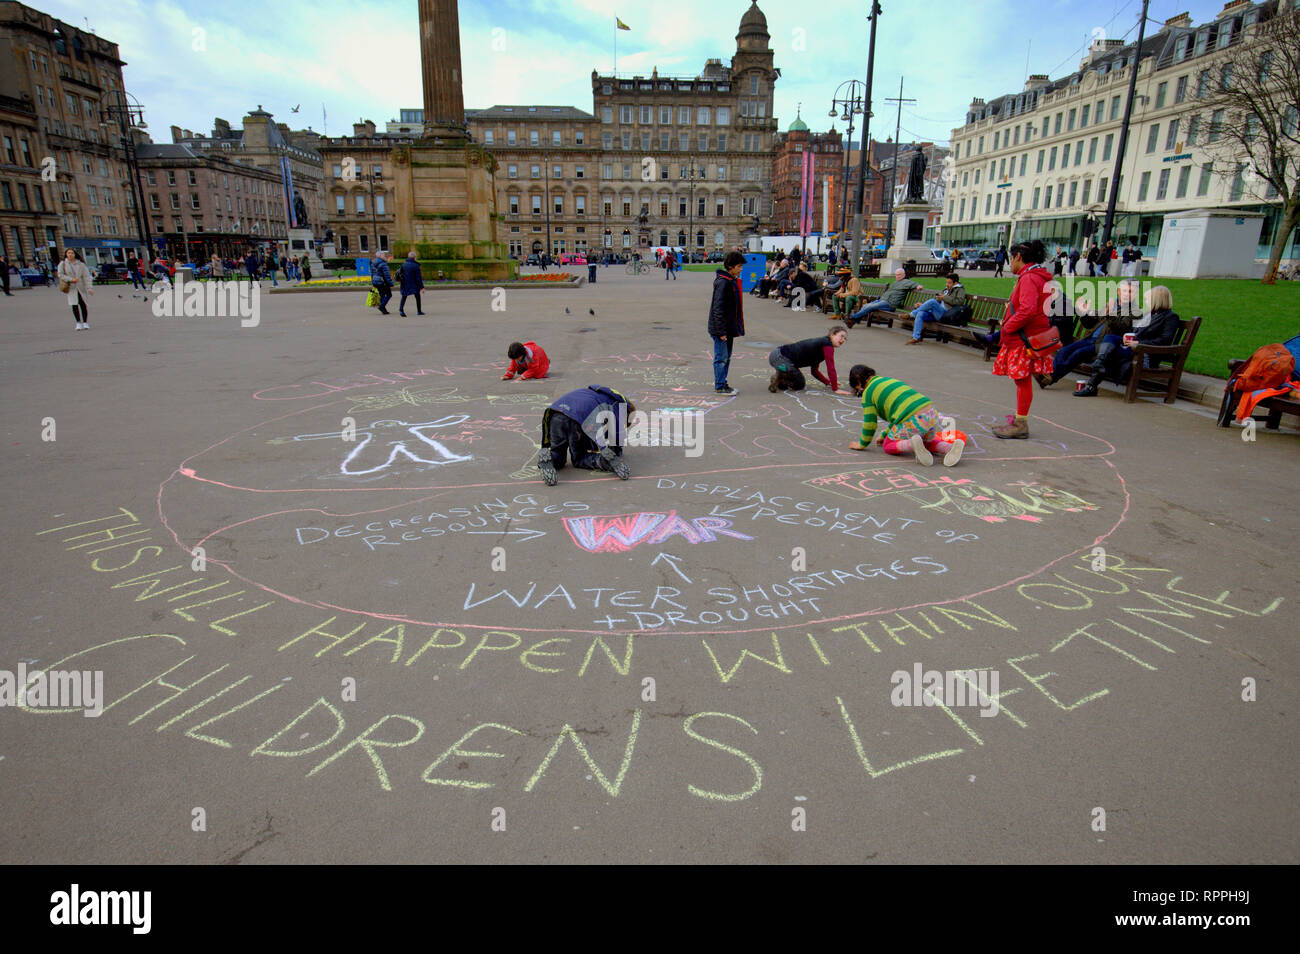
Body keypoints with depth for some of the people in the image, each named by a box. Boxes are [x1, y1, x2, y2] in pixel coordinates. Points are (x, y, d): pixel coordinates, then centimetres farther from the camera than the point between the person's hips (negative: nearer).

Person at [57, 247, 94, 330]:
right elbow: (60, 275, 1)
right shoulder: (63, 264, 2)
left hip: (80, 287, 0)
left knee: (83, 305, -3)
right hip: (71, 287, 0)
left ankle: (85, 323, 7)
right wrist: (71, 279, -13)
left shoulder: (81, 264, 1)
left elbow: (86, 276, -3)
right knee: (74, 305, -3)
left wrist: (89, 288, -12)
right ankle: (78, 323, 4)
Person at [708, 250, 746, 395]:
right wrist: (721, 331, -22)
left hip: (729, 328, 9)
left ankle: (721, 382, 25)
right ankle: (720, 386, 5)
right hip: (721, 328, -9)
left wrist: (736, 328, 18)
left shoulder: (733, 281, 12)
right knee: (721, 358, -2)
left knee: (726, 357, 15)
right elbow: (718, 308, -21)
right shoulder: (723, 282, -18)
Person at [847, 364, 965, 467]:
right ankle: (951, 447, 3)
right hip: (932, 414, 8)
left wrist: (862, 444, 19)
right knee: (928, 442, 35)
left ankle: (912, 444, -17)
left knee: (887, 446, 14)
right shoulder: (890, 380, 29)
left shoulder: (868, 393, 4)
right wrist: (884, 435, 45)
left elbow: (870, 423, 4)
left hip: (913, 421, -8)